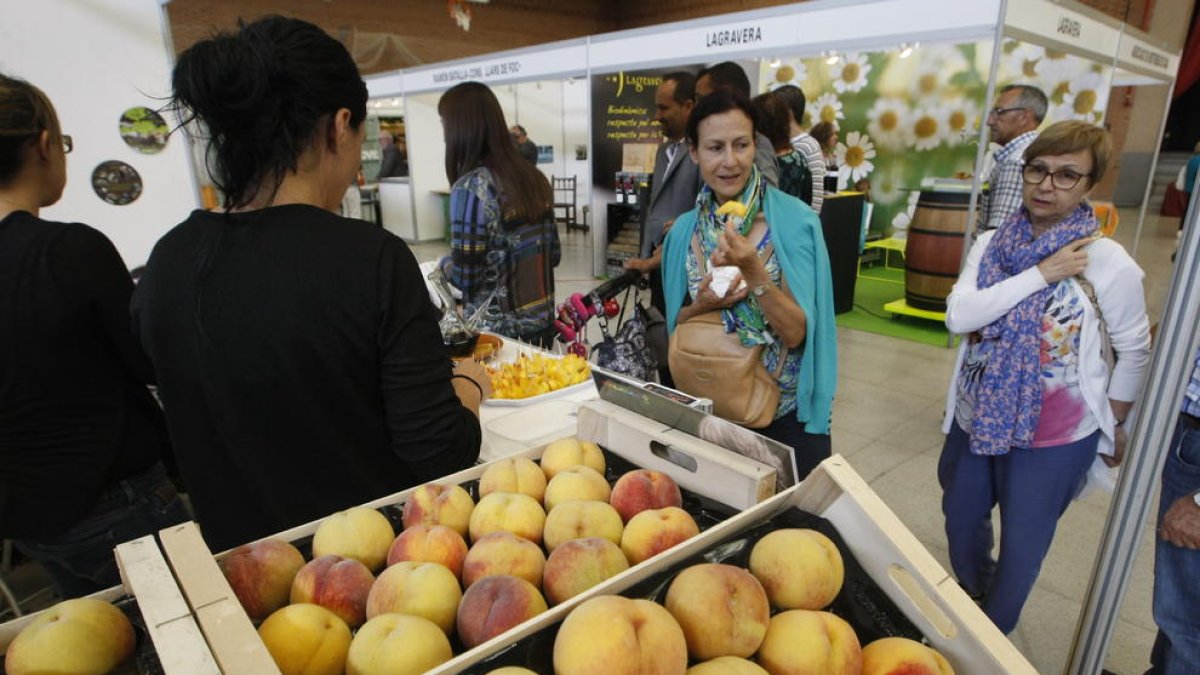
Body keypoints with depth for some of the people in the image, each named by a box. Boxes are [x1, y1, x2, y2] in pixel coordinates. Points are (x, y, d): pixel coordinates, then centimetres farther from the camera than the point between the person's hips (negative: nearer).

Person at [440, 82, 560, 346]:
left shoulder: (471, 187, -18)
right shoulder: (533, 175, 3)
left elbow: (464, 278, -17)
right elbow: (553, 254, 9)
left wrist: (444, 263, 3)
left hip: (496, 332, -6)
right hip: (543, 324, 6)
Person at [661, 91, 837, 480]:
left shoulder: (795, 220, -13)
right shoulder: (684, 230, -2)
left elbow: (795, 333, -17)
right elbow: (676, 325, 6)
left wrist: (753, 270, -31)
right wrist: (702, 305, -15)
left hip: (787, 415, -2)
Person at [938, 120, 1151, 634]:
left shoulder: (1110, 263, -12)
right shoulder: (991, 243, -3)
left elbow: (1134, 352, -1)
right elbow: (958, 316, -18)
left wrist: (1113, 427, 6)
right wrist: (1041, 273, -21)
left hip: (1055, 436, -4)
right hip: (977, 419, 4)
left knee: (1021, 545, 11)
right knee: (960, 519, 22)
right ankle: (971, 599, 52)